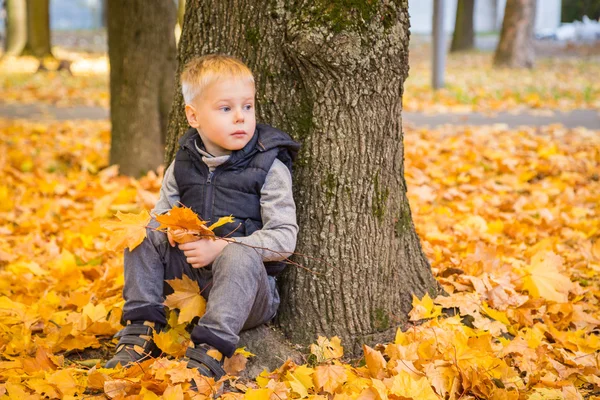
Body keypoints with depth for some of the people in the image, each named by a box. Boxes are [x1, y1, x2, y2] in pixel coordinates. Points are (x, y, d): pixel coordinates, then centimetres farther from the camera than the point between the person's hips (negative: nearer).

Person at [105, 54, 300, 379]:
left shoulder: (270, 167, -8)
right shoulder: (184, 162, 6)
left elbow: (284, 237, -14)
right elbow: (163, 210, 16)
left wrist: (221, 248, -23)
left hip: (246, 285, -4)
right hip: (186, 277, 5)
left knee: (239, 256, -36)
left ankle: (209, 354, -38)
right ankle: (142, 333, -14)